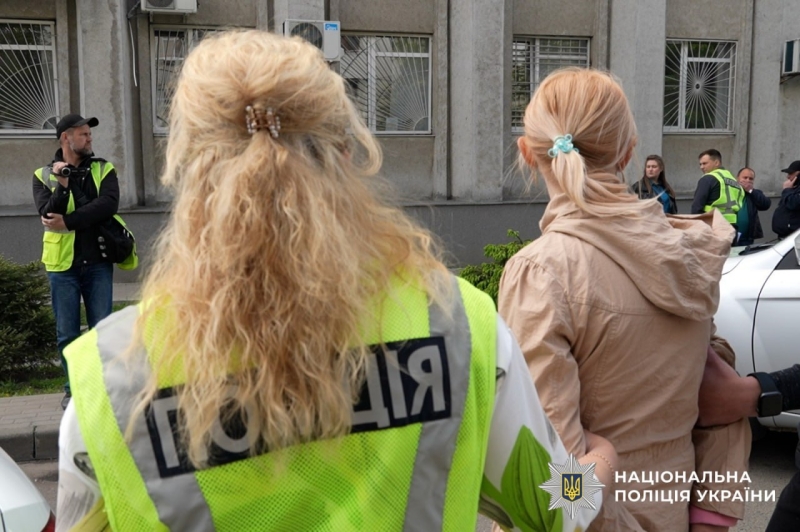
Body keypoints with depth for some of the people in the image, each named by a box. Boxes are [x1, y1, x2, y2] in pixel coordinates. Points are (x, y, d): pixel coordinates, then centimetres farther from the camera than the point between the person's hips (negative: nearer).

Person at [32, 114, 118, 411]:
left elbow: (109, 205, -14)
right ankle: (73, 388, 21)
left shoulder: (104, 170, 4)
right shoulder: (43, 176, 4)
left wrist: (68, 222, -16)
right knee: (67, 333, 7)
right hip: (62, 265, 0)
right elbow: (48, 215, -10)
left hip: (97, 263, 0)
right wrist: (62, 185, -22)